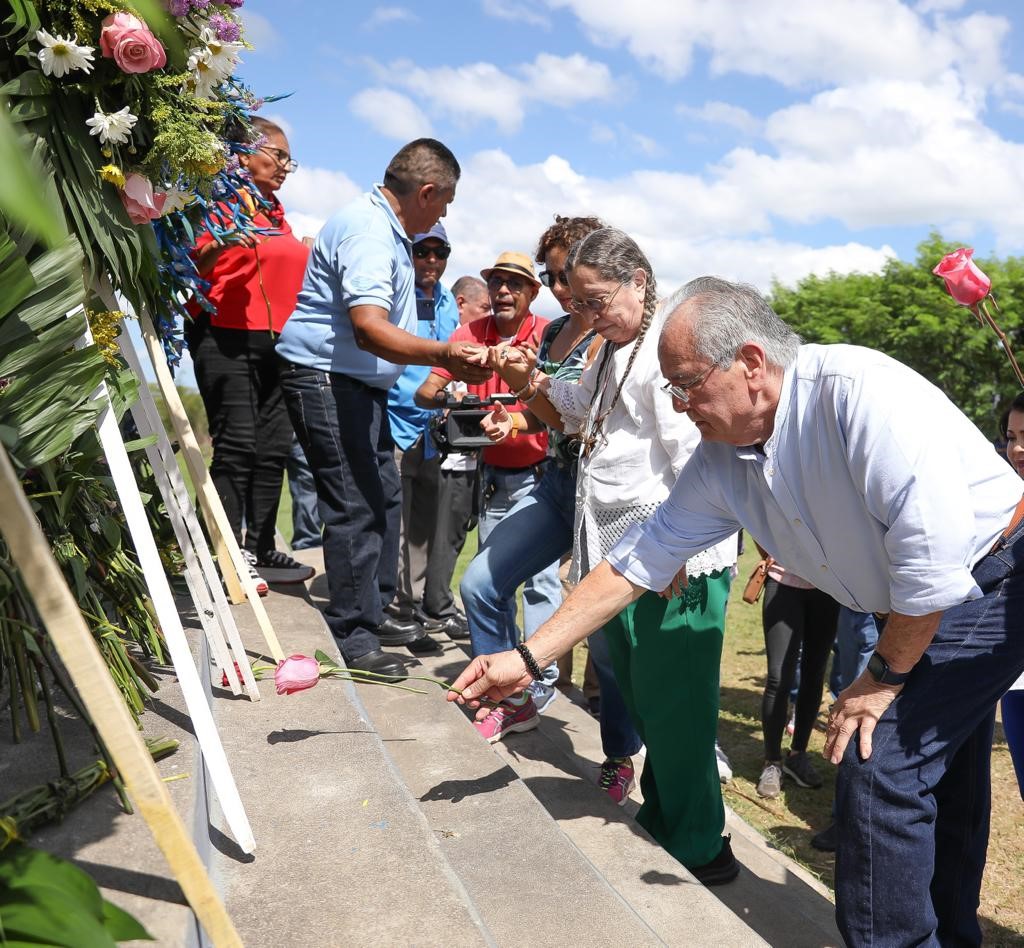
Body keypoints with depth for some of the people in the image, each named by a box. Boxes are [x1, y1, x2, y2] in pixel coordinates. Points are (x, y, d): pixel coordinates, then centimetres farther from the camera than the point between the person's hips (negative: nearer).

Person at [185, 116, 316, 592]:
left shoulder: (275, 212, 22)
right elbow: (189, 267, -10)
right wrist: (218, 246, -27)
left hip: (275, 343, 8)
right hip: (226, 338, -8)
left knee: (273, 449, 6)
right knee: (237, 447, -11)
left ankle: (261, 551, 14)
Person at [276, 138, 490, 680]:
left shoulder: (387, 230, 17)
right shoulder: (367, 231, -20)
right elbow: (369, 329, -34)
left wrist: (445, 361, 36)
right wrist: (442, 355, -46)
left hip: (361, 384, 11)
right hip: (326, 380, -11)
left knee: (383, 497, 14)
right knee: (356, 508, -10)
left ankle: (371, 617, 26)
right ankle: (353, 642, 0)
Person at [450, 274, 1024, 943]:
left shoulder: (860, 393, -31)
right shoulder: (721, 461, -8)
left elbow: (933, 556, -32)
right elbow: (640, 560, -4)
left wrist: (884, 678, -18)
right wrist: (529, 657, -7)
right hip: (929, 608, 7)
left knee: (881, 767, -12)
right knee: (936, 783, 19)